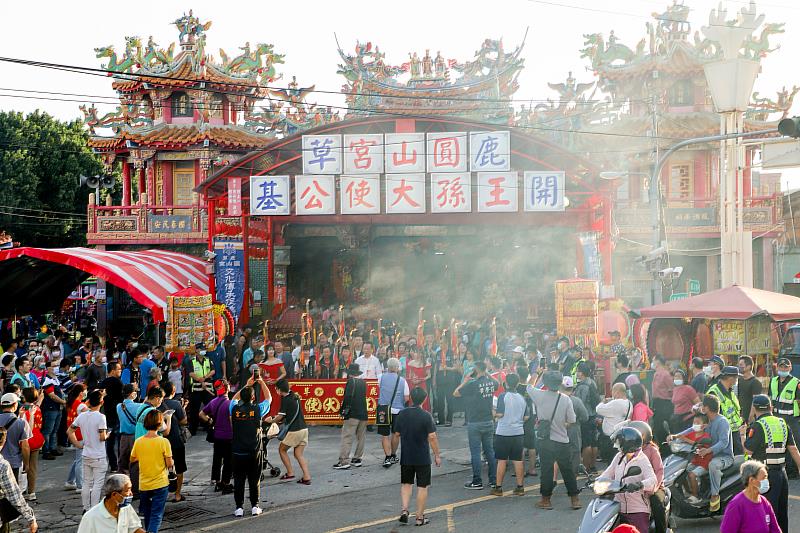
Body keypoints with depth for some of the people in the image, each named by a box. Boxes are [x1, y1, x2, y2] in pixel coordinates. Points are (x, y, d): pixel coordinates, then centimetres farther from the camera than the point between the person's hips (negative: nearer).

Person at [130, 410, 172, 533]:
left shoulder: (138, 442, -5)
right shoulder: (163, 442, -15)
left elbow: (132, 459, 9)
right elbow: (169, 464, -13)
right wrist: (171, 463, 9)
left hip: (143, 485, 3)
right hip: (160, 483, -3)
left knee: (147, 513, 21)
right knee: (157, 515, 0)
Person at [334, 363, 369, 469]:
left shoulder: (351, 381, -8)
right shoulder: (363, 382, 11)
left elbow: (348, 396, -16)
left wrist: (344, 409, -8)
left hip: (352, 414, -7)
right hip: (363, 414, 7)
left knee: (347, 437, -7)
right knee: (361, 437, 15)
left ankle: (344, 461, -13)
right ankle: (357, 459, 20)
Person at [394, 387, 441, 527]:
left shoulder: (402, 414, -3)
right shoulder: (426, 416, -14)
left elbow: (397, 434, 6)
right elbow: (432, 437, -13)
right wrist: (437, 455, -5)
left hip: (406, 456, 3)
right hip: (423, 458, -3)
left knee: (406, 484, 18)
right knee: (422, 487, 6)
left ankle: (404, 509, 1)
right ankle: (420, 517, 9)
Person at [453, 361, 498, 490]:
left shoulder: (472, 384, -17)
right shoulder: (491, 382, 1)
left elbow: (455, 393, -7)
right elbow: (497, 384, 27)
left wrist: (466, 381, 1)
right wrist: (486, 375, 22)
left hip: (475, 423, -6)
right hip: (489, 422, 6)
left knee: (475, 453, 0)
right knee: (490, 451, 12)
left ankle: (477, 482, 2)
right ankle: (493, 479, 16)